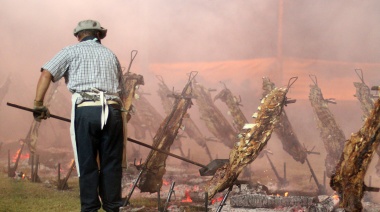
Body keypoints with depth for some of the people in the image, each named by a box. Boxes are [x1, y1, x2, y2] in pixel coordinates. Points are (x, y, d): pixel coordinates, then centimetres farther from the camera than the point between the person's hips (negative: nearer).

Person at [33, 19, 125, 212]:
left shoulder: (72, 51, 13)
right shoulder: (110, 55, 24)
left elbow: (46, 74, 1)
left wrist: (38, 104, 2)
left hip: (85, 110, -2)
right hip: (112, 110, 3)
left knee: (87, 165, 3)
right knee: (111, 164, 9)